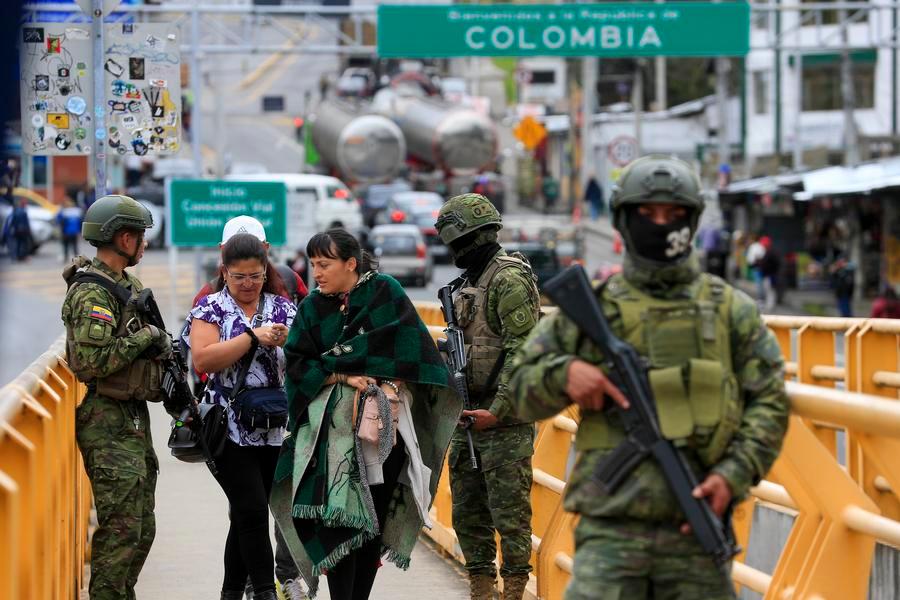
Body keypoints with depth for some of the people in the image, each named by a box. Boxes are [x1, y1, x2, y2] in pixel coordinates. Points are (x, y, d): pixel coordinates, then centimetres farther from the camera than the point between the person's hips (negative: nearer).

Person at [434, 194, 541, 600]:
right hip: (468, 416, 10)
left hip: (504, 420, -10)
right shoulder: (470, 281, 17)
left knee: (510, 513, -5)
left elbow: (523, 351, -19)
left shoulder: (509, 278, -13)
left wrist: (498, 411, -22)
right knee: (467, 513, 12)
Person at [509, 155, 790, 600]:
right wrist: (564, 372, -10)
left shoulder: (730, 310, 10)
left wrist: (733, 475, -7)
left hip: (696, 531, 1)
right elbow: (520, 386, 11)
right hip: (610, 531, -1)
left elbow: (768, 402, 7)